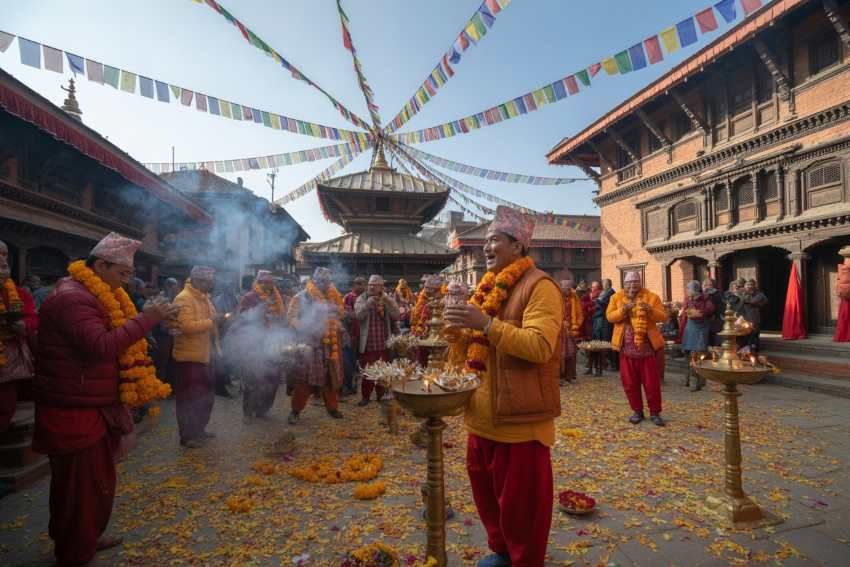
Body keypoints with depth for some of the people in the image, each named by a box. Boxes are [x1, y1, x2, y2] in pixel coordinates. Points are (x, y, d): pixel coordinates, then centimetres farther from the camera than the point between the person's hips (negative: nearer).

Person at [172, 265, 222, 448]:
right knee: (189, 398, 2)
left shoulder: (204, 297, 12)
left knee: (206, 395, 17)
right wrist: (211, 321, -26)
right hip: (188, 357, -9)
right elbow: (186, 326, -29)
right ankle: (187, 436, 14)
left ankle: (199, 429, 31)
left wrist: (216, 345, 14)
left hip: (203, 356, 9)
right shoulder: (183, 299, -17)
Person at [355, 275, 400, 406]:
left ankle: (382, 395, 25)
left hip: (384, 343, 1)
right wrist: (369, 303, -26)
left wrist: (387, 302, -22)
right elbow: (358, 315, -14)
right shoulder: (362, 298, 1)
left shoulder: (388, 299, 4)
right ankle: (366, 396, 17)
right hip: (367, 343, -1)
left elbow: (396, 316, -9)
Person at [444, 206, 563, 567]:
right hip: (484, 412, 8)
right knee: (485, 487, 21)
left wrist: (486, 323, -29)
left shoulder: (539, 286, -12)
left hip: (519, 414, -8)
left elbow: (540, 346, -25)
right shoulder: (489, 288, 13)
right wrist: (458, 329, 0)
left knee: (520, 498, 6)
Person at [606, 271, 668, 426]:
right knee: (629, 382, 8)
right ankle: (637, 411, 23)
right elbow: (609, 316, -4)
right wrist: (623, 310, -21)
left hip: (647, 347, -1)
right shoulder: (617, 297, 5)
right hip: (626, 348, 2)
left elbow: (663, 316, -5)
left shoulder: (651, 297, 1)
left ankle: (655, 412, 20)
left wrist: (650, 310, -24)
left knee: (652, 382, 5)